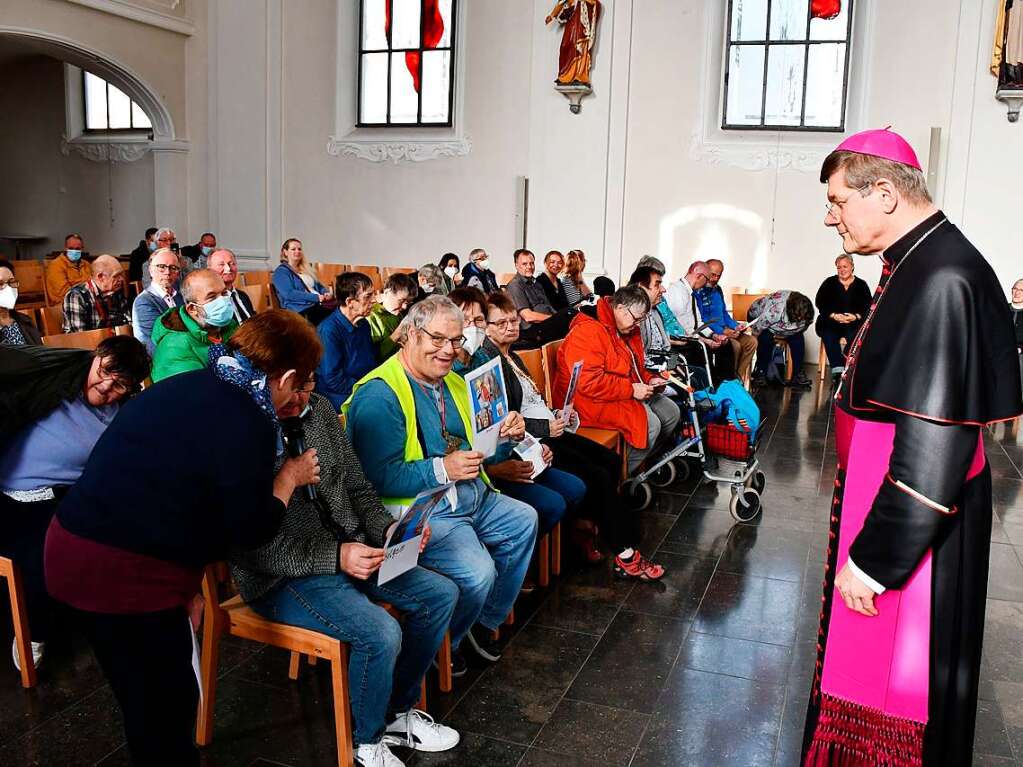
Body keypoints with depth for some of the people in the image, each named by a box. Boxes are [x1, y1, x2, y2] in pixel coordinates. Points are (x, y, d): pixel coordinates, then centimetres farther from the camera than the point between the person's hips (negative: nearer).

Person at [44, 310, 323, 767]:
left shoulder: (194, 386, 8)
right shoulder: (247, 424, -18)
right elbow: (252, 530, -11)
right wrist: (289, 476, 5)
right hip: (124, 574, -9)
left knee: (148, 702, 24)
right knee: (165, 709, 8)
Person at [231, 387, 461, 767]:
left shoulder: (320, 409, 0)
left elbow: (358, 489, 9)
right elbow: (254, 548, -22)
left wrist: (388, 528, -8)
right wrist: (335, 557, -26)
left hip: (351, 549, 8)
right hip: (283, 577, -7)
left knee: (441, 594, -1)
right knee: (381, 632, -27)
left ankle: (399, 711, 18)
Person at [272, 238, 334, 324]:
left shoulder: (305, 269, 27)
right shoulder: (281, 271, 3)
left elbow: (319, 286, 28)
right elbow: (289, 294, -12)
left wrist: (326, 293, 2)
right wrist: (316, 297, -17)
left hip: (318, 305, 8)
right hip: (301, 310, -8)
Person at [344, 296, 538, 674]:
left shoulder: (453, 382, 13)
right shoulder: (379, 394, -17)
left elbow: (474, 447, 20)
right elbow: (380, 477, -23)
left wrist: (506, 433, -2)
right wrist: (443, 469, -27)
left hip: (473, 498, 10)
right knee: (478, 571, -26)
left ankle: (486, 621, 25)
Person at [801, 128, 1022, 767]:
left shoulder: (941, 280, -23)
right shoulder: (918, 264, 7)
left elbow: (932, 446, -26)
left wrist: (872, 558, -20)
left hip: (914, 533, -9)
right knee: (863, 665, 21)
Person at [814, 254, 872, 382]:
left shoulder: (861, 285, 14)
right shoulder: (829, 283, 14)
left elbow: (868, 307, 5)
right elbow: (819, 302, 3)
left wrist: (856, 316, -16)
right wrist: (834, 316, -13)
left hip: (854, 323, 0)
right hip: (830, 322, 0)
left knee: (854, 336, -33)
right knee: (829, 336, -32)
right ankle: (837, 371, -44)